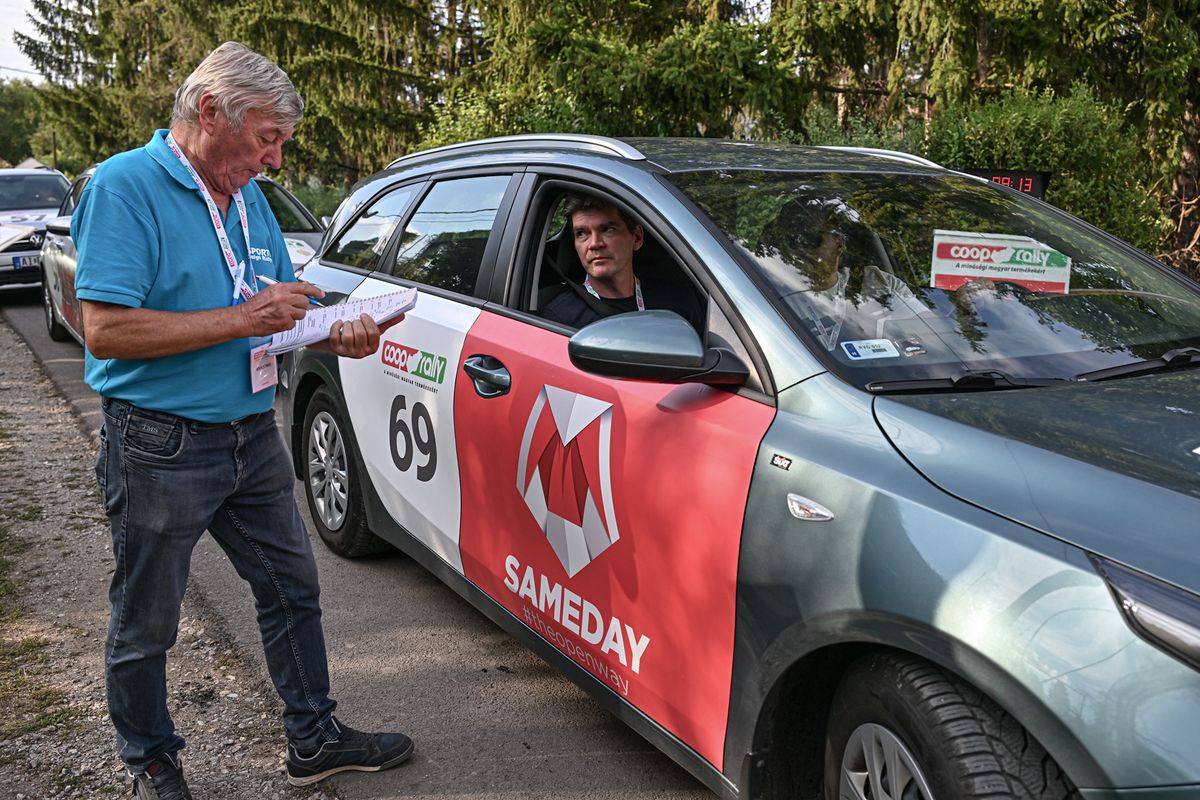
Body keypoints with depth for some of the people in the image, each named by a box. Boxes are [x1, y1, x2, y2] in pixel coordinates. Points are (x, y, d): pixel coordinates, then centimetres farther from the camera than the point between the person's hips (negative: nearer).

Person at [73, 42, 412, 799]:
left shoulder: (248, 196, 9)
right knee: (146, 623, 10)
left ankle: (316, 738, 32)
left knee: (293, 588, 16)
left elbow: (279, 307, 17)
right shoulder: (126, 186, -15)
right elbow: (106, 330, -24)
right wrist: (243, 319, -24)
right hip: (160, 447, -7)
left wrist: (334, 334, -4)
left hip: (253, 436, 8)